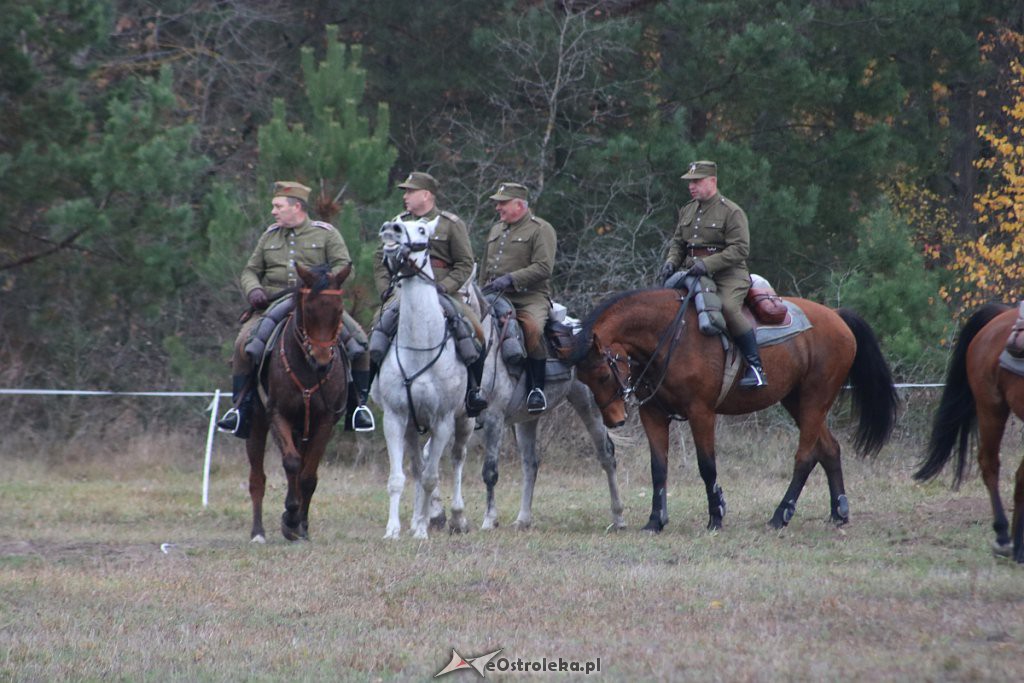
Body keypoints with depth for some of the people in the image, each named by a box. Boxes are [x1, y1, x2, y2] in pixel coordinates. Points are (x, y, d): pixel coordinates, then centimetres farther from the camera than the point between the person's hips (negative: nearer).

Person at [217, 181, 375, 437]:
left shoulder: (326, 233, 7)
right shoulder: (269, 236, 18)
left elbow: (343, 266, -3)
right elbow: (250, 271, 18)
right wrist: (253, 290, -5)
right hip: (274, 305, 2)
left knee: (358, 340, -22)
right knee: (244, 343, -23)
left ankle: (360, 403, -9)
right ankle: (240, 405, -14)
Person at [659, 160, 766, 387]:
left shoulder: (731, 211, -5)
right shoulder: (687, 211, 17)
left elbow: (740, 249, -13)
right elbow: (677, 243, 24)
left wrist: (707, 264, -23)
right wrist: (671, 262, 0)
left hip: (728, 275, -7)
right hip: (694, 274, 7)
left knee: (729, 308, -32)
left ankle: (755, 367, -25)